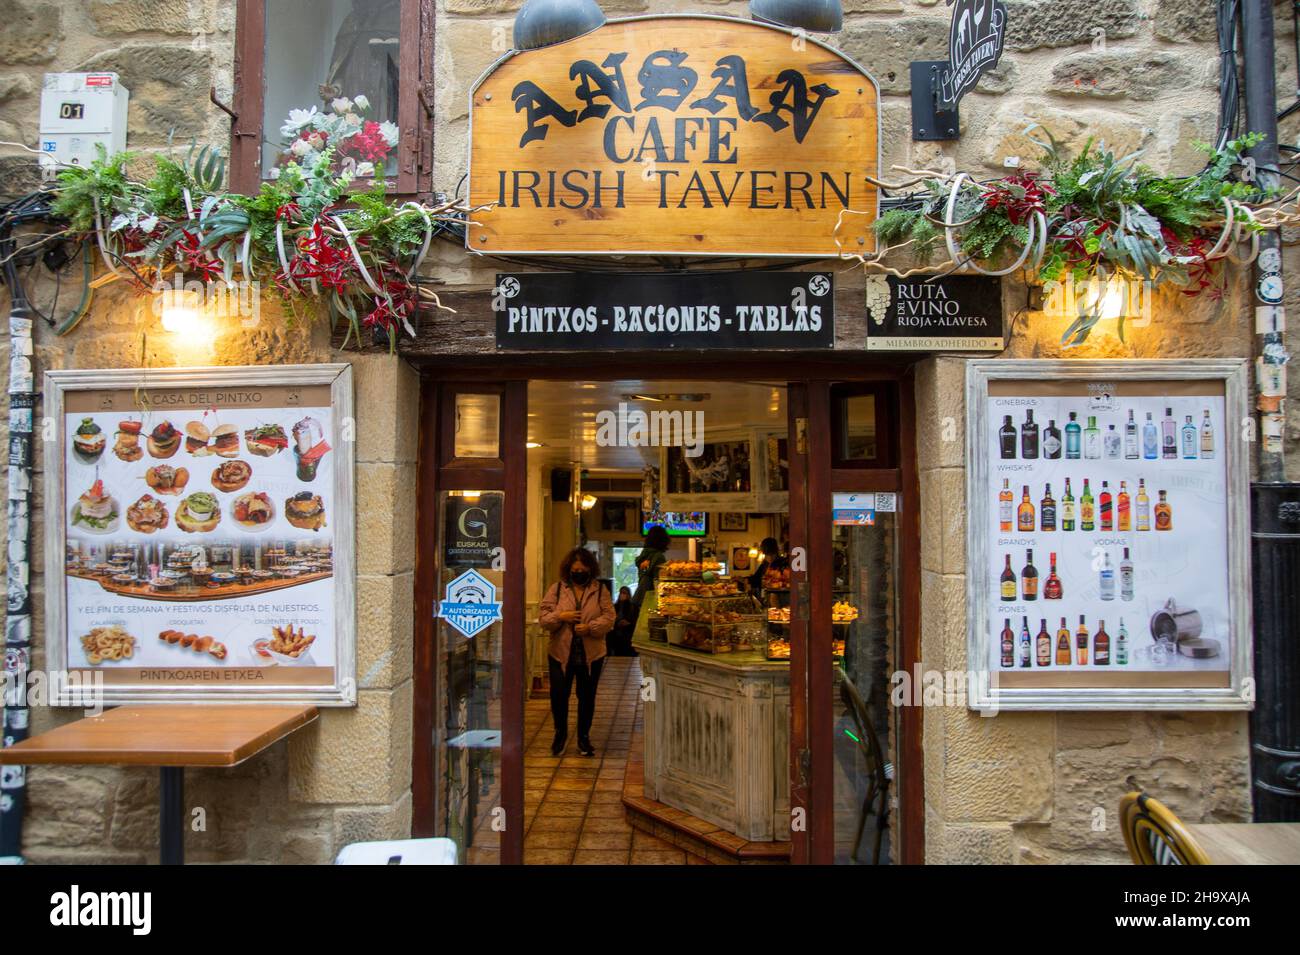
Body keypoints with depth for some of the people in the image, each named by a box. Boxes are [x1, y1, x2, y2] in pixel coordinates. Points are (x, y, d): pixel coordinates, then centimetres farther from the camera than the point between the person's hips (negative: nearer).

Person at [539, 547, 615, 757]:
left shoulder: (600, 590, 2)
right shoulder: (557, 589, 2)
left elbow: (609, 617, -4)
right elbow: (542, 617, 0)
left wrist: (590, 627, -19)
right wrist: (560, 617, -18)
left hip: (591, 655, 0)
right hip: (560, 653, 0)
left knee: (587, 697, 11)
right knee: (558, 695, 2)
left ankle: (584, 737, 28)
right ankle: (560, 733, 27)